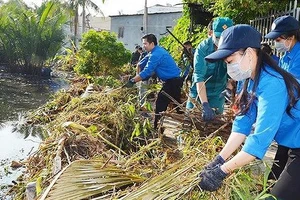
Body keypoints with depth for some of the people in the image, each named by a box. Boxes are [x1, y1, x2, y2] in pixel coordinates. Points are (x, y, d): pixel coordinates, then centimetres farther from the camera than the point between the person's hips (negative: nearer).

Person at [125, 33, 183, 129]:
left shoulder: (156, 55, -19)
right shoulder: (159, 50, 13)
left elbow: (147, 72, -22)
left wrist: (132, 81, -17)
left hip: (171, 82, -10)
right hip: (176, 80, 10)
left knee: (160, 105, -5)